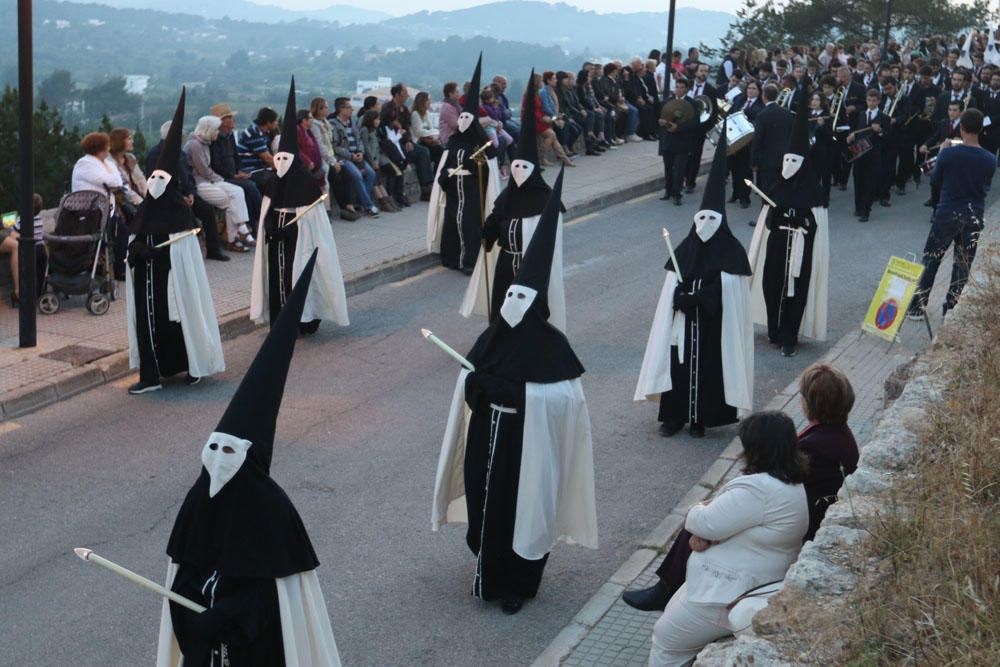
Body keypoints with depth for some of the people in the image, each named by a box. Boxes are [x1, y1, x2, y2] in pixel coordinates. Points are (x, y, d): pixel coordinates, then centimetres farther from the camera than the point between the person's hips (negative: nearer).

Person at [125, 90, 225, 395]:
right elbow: (134, 241, 13)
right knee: (146, 321, 4)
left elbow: (185, 248, -10)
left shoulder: (179, 210, -9)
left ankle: (194, 366, 22)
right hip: (146, 274, 6)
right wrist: (138, 250, -7)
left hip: (172, 275, -6)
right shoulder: (146, 208, 8)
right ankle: (150, 376, 8)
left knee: (179, 320, 3)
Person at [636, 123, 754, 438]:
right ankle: (675, 415, 14)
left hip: (715, 327, -3)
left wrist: (694, 298, -15)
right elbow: (672, 290, 4)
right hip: (684, 324, 3)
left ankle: (701, 419, 13)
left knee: (709, 368, 2)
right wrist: (681, 299, -16)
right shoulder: (685, 250, 3)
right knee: (679, 364, 4)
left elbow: (728, 292, -10)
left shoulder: (731, 251, -7)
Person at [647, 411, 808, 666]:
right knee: (673, 612, 26)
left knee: (666, 639, 6)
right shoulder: (792, 483, 4)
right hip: (754, 585, 10)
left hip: (730, 595, -10)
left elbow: (705, 523, -23)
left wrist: (698, 509, 0)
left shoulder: (759, 489, -30)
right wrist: (703, 534, -9)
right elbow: (732, 519, 10)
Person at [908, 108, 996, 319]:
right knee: (963, 265, 12)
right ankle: (950, 308, 16)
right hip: (974, 217, 2)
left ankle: (917, 307, 13)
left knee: (930, 261, 11)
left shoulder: (949, 154, -15)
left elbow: (935, 179, 1)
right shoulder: (990, 160, -7)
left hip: (947, 214, -2)